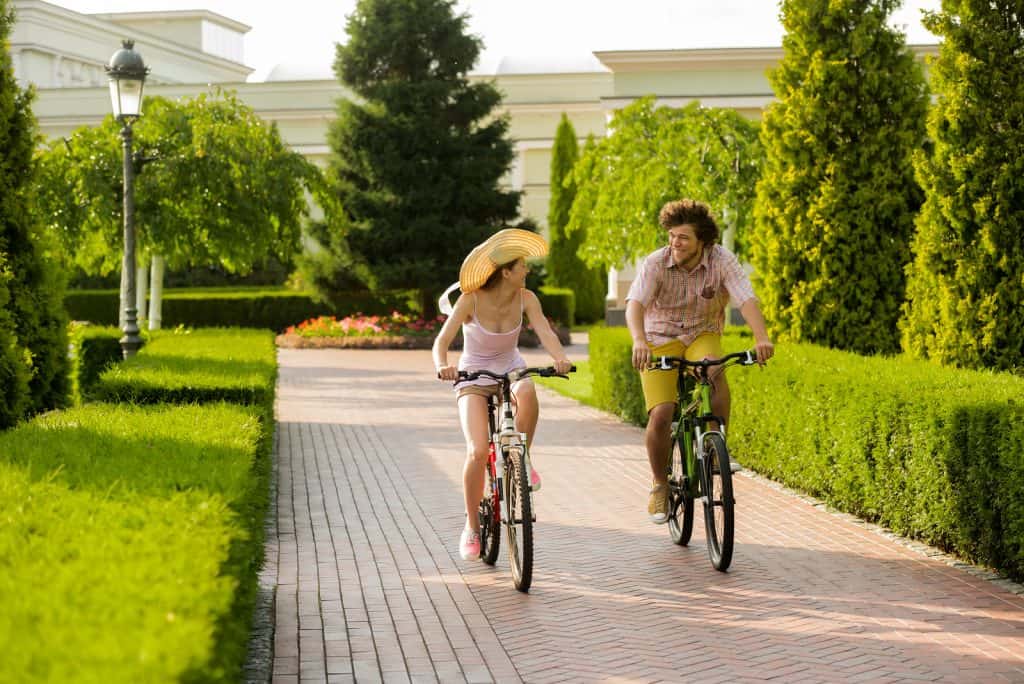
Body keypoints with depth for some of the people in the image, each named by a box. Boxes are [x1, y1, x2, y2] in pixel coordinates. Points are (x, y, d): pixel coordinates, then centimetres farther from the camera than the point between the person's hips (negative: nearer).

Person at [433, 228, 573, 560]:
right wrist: (442, 366, -48)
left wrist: (560, 358, -46)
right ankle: (472, 528, -3)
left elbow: (545, 332, -24)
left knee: (527, 392, -37)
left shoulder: (525, 299, -11)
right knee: (477, 451, -21)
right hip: (473, 380, -2)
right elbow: (442, 340, -26)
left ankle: (522, 460, -12)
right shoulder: (472, 300, -19)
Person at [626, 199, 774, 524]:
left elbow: (747, 300, -28)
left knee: (716, 373, -34)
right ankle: (660, 486, 6)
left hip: (702, 335, 0)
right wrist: (639, 341, -51)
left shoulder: (722, 261, -16)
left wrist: (762, 338, -46)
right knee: (661, 414, -16)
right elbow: (635, 304, -31)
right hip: (660, 339, 0)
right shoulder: (655, 263, -18)